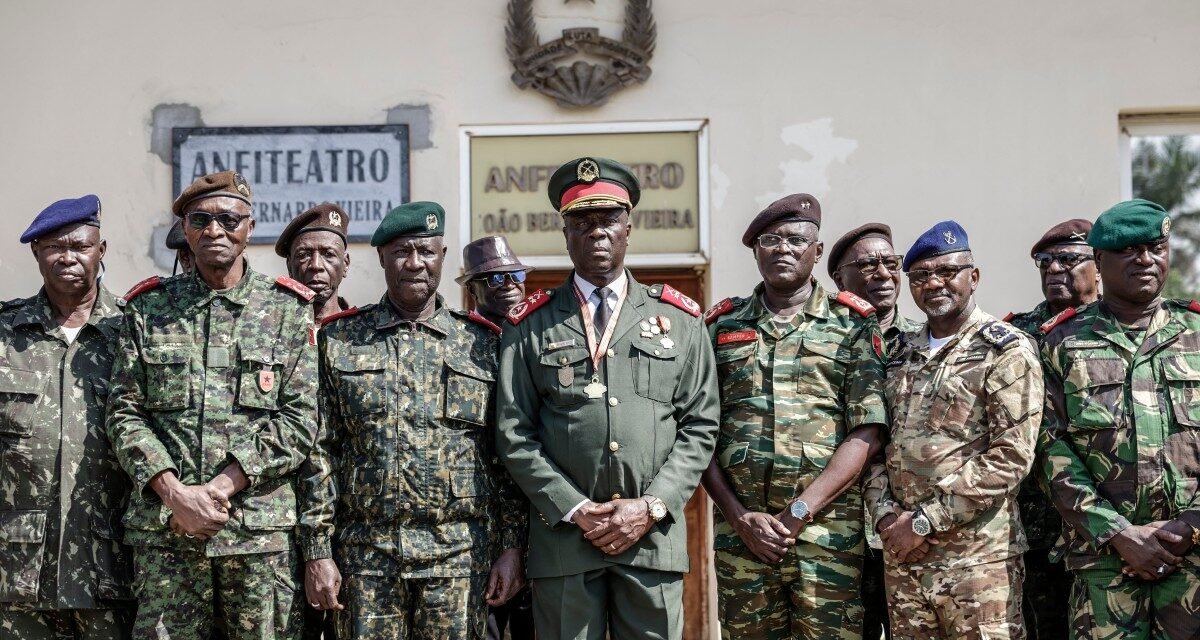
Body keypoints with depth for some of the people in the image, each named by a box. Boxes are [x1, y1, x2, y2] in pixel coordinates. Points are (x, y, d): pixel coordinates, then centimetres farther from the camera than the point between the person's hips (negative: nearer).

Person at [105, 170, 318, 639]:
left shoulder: (289, 310, 5)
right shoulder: (148, 309, 10)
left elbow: (299, 422, -2)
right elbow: (125, 411, 5)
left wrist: (220, 488, -11)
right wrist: (175, 494, -10)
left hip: (263, 530, -1)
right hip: (163, 528, 1)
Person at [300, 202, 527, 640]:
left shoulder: (482, 345, 7)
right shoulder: (339, 341, 6)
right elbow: (320, 451, 3)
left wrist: (512, 545, 0)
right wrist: (318, 549, -3)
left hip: (459, 555, 0)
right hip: (366, 552, 0)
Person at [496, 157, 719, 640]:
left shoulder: (679, 320, 10)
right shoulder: (531, 325, 6)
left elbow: (700, 427, 6)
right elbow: (514, 434, 1)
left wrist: (652, 507, -6)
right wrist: (575, 510, -8)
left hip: (655, 535, 1)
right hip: (563, 536, -1)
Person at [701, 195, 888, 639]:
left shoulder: (852, 324, 5)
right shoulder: (722, 326, 11)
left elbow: (867, 433, -3)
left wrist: (799, 512, -10)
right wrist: (741, 517, -5)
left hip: (828, 532, -2)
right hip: (739, 532, 2)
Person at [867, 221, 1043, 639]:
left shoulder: (1006, 352, -5)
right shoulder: (901, 356, 14)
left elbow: (1011, 457, -13)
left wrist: (925, 521, -14)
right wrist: (885, 513, -3)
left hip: (977, 558, -5)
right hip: (901, 554, 5)